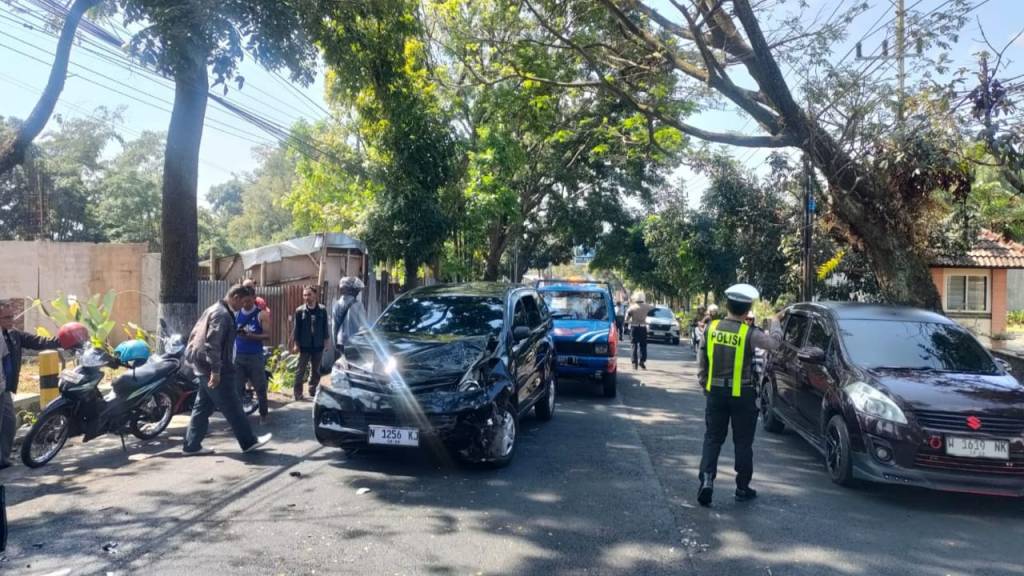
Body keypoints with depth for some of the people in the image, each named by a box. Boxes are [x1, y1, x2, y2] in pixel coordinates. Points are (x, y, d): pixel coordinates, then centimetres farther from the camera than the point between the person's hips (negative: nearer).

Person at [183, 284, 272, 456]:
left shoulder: (214, 310, 15)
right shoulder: (222, 314, -18)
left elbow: (194, 335, 22)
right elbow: (213, 344, -25)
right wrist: (216, 371, -26)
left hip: (203, 366, 10)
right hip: (215, 369, -10)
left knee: (203, 407, 13)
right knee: (232, 407, -2)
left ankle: (192, 445, 17)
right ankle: (249, 441, 6)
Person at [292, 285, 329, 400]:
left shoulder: (322, 310, -1)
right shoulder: (299, 310, -4)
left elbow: (325, 327, 5)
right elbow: (296, 328, -2)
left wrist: (325, 341, 4)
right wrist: (295, 344, -5)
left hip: (318, 346, 2)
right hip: (304, 346, -1)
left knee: (315, 371, 12)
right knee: (300, 370, 2)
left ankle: (313, 391, 24)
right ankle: (298, 392, 9)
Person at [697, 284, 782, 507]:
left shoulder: (712, 328, -3)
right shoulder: (749, 334, -14)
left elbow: (702, 359, 4)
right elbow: (774, 342, 0)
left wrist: (704, 383, 16)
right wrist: (775, 324, 19)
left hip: (716, 392, 3)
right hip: (742, 394, -3)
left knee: (713, 438, 11)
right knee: (743, 442, 10)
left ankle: (706, 479, -5)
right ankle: (742, 488, 19)